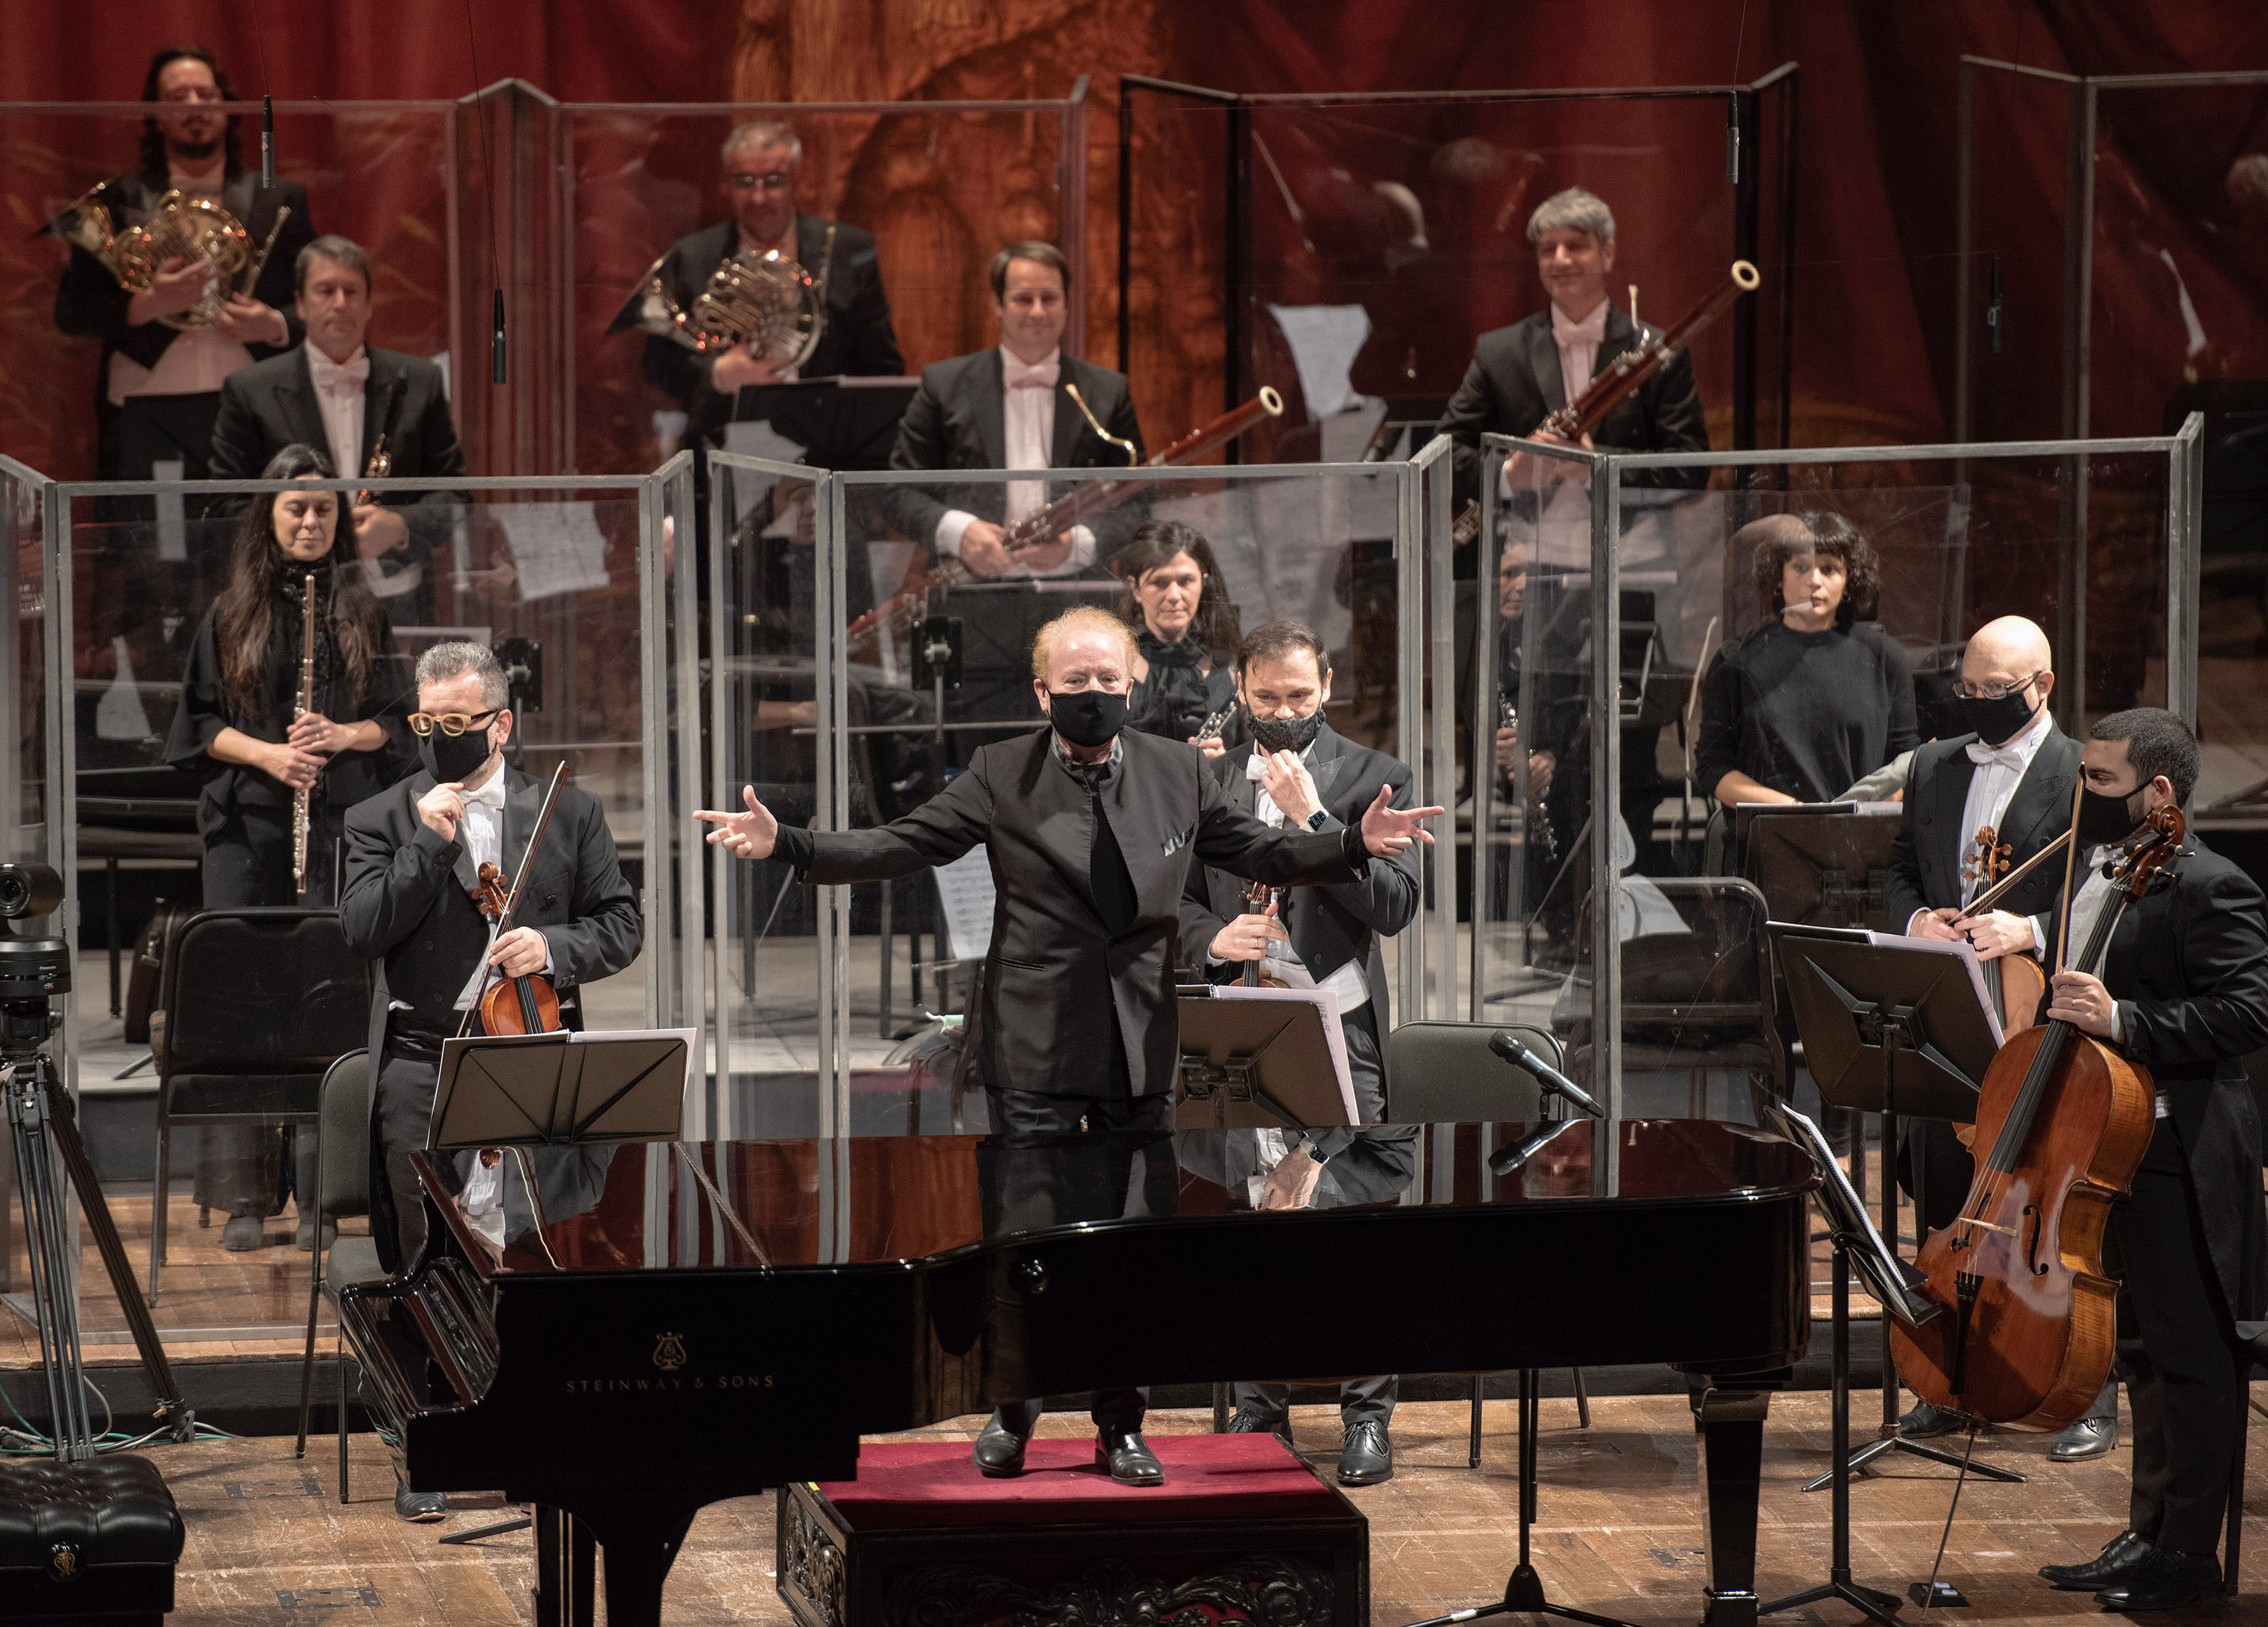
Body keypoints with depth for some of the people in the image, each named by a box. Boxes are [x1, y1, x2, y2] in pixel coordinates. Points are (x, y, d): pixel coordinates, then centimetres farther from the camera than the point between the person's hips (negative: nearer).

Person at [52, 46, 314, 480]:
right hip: (148, 423, -1)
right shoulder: (119, 201, 11)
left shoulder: (281, 200, 14)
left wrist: (276, 327, -7)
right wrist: (147, 305, -10)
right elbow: (71, 311, 6)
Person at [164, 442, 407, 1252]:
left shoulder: (362, 611, 9)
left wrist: (341, 735, -11)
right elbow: (200, 723, 7)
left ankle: (320, 1193, -1)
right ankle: (243, 1198, -1)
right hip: (247, 828, 0)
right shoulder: (230, 614, 9)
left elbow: (395, 721, 9)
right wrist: (267, 754, -10)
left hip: (342, 823, 0)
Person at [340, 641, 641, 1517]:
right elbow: (363, 929, -5)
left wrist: (555, 946, -9)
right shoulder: (380, 820, 7)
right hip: (423, 1059, -1)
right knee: (428, 1259, -1)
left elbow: (620, 923, 10)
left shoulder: (570, 813, 10)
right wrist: (429, 844, -12)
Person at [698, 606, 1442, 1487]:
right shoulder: (999, 776, -3)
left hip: (1140, 1047, 3)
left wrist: (1356, 844, -4)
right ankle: (1013, 1409, 20)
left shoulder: (1178, 772, 5)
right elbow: (895, 846, -5)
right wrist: (784, 844, -18)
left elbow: (1258, 852, 11)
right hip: (1034, 1050, -3)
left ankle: (1121, 1427, 20)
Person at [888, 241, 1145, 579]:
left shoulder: (1108, 393, 14)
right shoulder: (944, 385, 12)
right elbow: (901, 489, 10)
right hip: (971, 586, 0)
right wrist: (955, 530, -10)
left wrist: (1077, 544, -8)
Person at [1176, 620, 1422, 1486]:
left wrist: (1312, 818, -16)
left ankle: (1367, 1415, 2)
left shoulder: (1373, 778, 1)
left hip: (1340, 1032, -3)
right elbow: (1179, 898, 15)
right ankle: (1257, 1406, 16)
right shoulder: (1207, 783, 13)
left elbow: (1395, 904, -10)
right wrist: (1213, 938, -7)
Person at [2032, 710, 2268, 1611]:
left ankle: (2188, 1555, 7)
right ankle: (2148, 1535, 27)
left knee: (2190, 1355, 0)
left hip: (2179, 1155, -9)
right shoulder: (2093, 873, 12)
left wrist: (2122, 1022, -29)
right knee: (2145, 1350, 18)